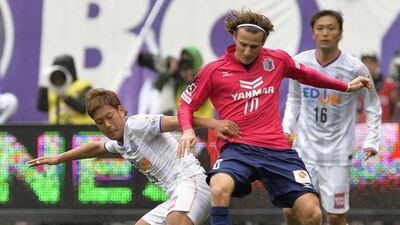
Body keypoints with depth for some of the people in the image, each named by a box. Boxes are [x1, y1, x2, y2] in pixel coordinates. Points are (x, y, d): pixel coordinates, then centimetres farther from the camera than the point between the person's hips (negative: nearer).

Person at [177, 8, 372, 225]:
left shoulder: (278, 60, 9)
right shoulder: (213, 70, 0)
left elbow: (306, 75, 29)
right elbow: (186, 105, 9)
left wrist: (346, 86, 35)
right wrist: (188, 130, -12)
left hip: (277, 149, 3)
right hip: (237, 148, -3)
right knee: (219, 189, -37)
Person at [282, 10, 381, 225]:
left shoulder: (355, 68, -9)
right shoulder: (299, 62, -1)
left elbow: (373, 105, 3)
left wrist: (371, 141, -6)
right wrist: (286, 128, 4)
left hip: (338, 153, -2)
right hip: (304, 149, 3)